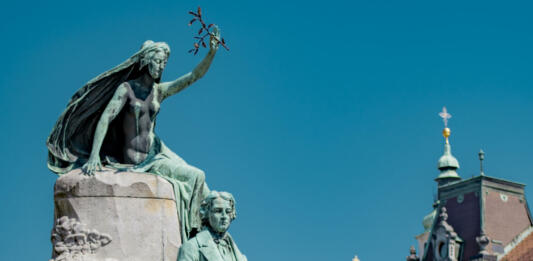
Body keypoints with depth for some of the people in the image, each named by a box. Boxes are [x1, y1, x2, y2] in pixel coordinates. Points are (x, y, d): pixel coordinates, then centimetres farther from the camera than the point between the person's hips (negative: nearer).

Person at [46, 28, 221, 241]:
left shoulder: (159, 91, 7)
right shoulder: (126, 88, -8)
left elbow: (195, 76, 0)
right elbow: (104, 119, -14)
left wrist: (211, 53, -16)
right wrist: (94, 156, -24)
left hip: (155, 152, 7)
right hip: (136, 159, -6)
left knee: (197, 177, 2)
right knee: (195, 176, -13)